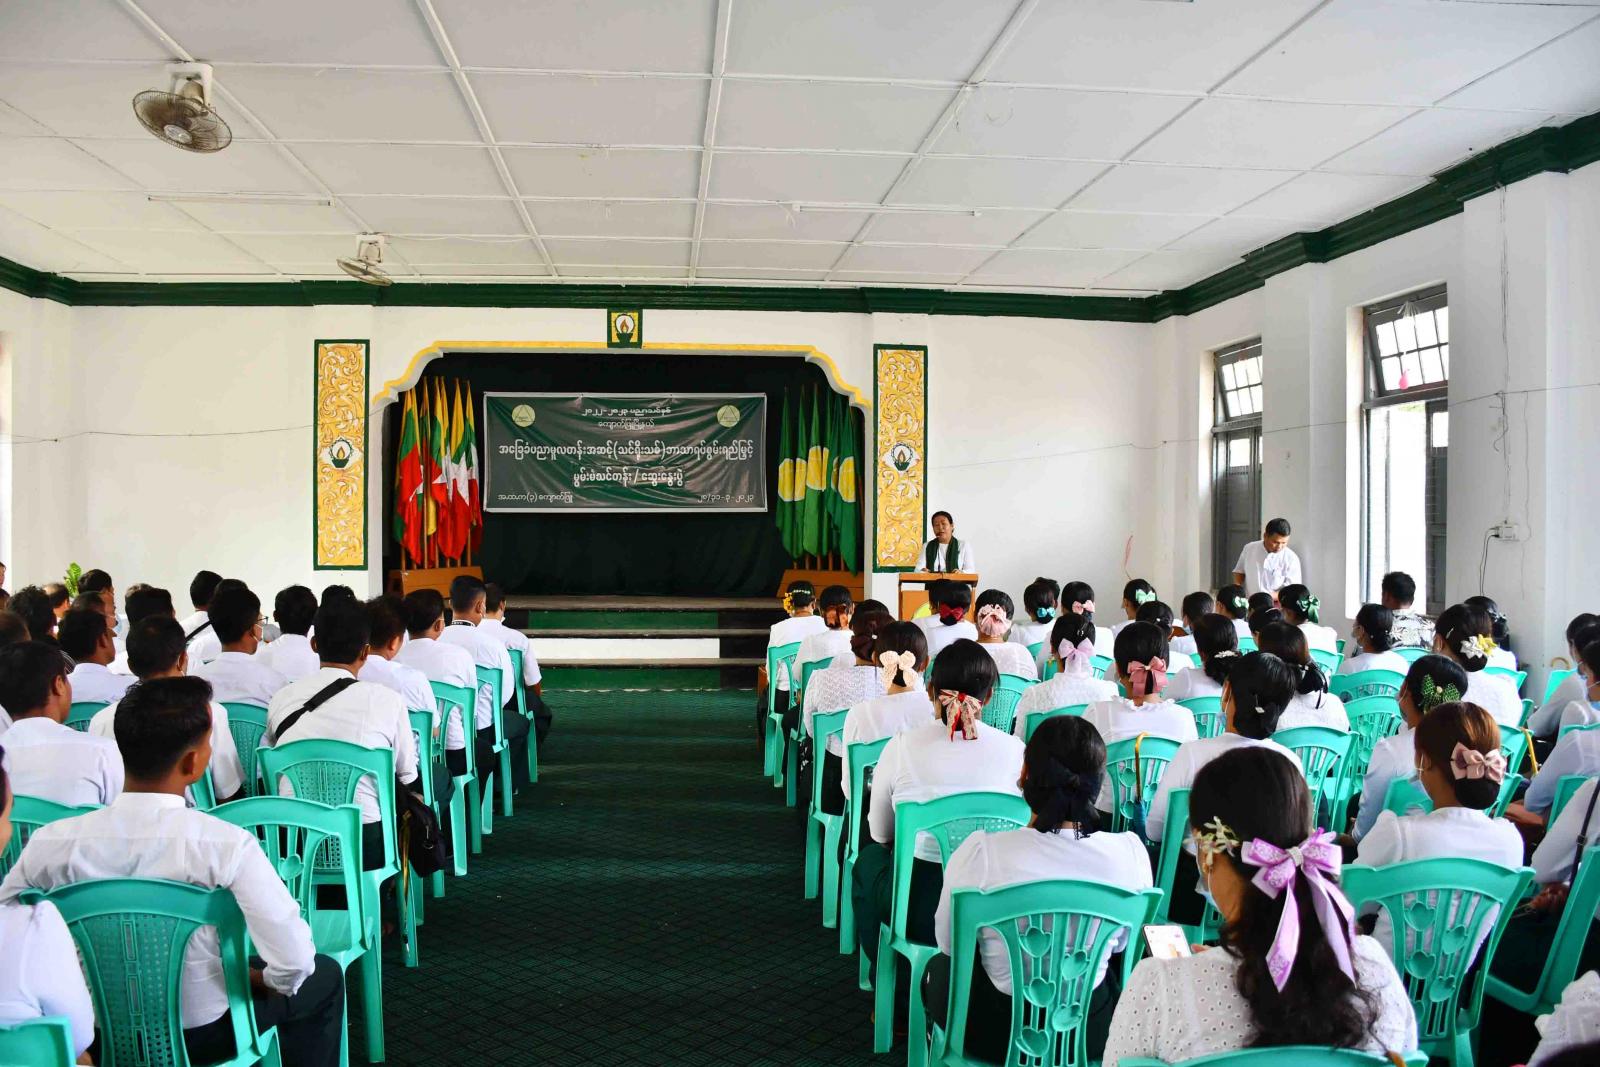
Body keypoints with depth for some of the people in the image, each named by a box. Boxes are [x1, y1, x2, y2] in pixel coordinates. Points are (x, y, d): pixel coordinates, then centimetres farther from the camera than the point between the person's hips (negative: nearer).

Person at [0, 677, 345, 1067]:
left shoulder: (52, 842, -19)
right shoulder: (226, 845, -28)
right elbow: (294, 963, -27)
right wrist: (264, 979, -5)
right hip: (201, 1031, -4)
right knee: (324, 976, 22)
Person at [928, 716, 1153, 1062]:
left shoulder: (980, 852, -25)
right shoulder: (1130, 852, -18)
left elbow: (948, 941, -6)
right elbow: (1121, 943, 2)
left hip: (997, 1035, -2)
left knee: (939, 968, 31)